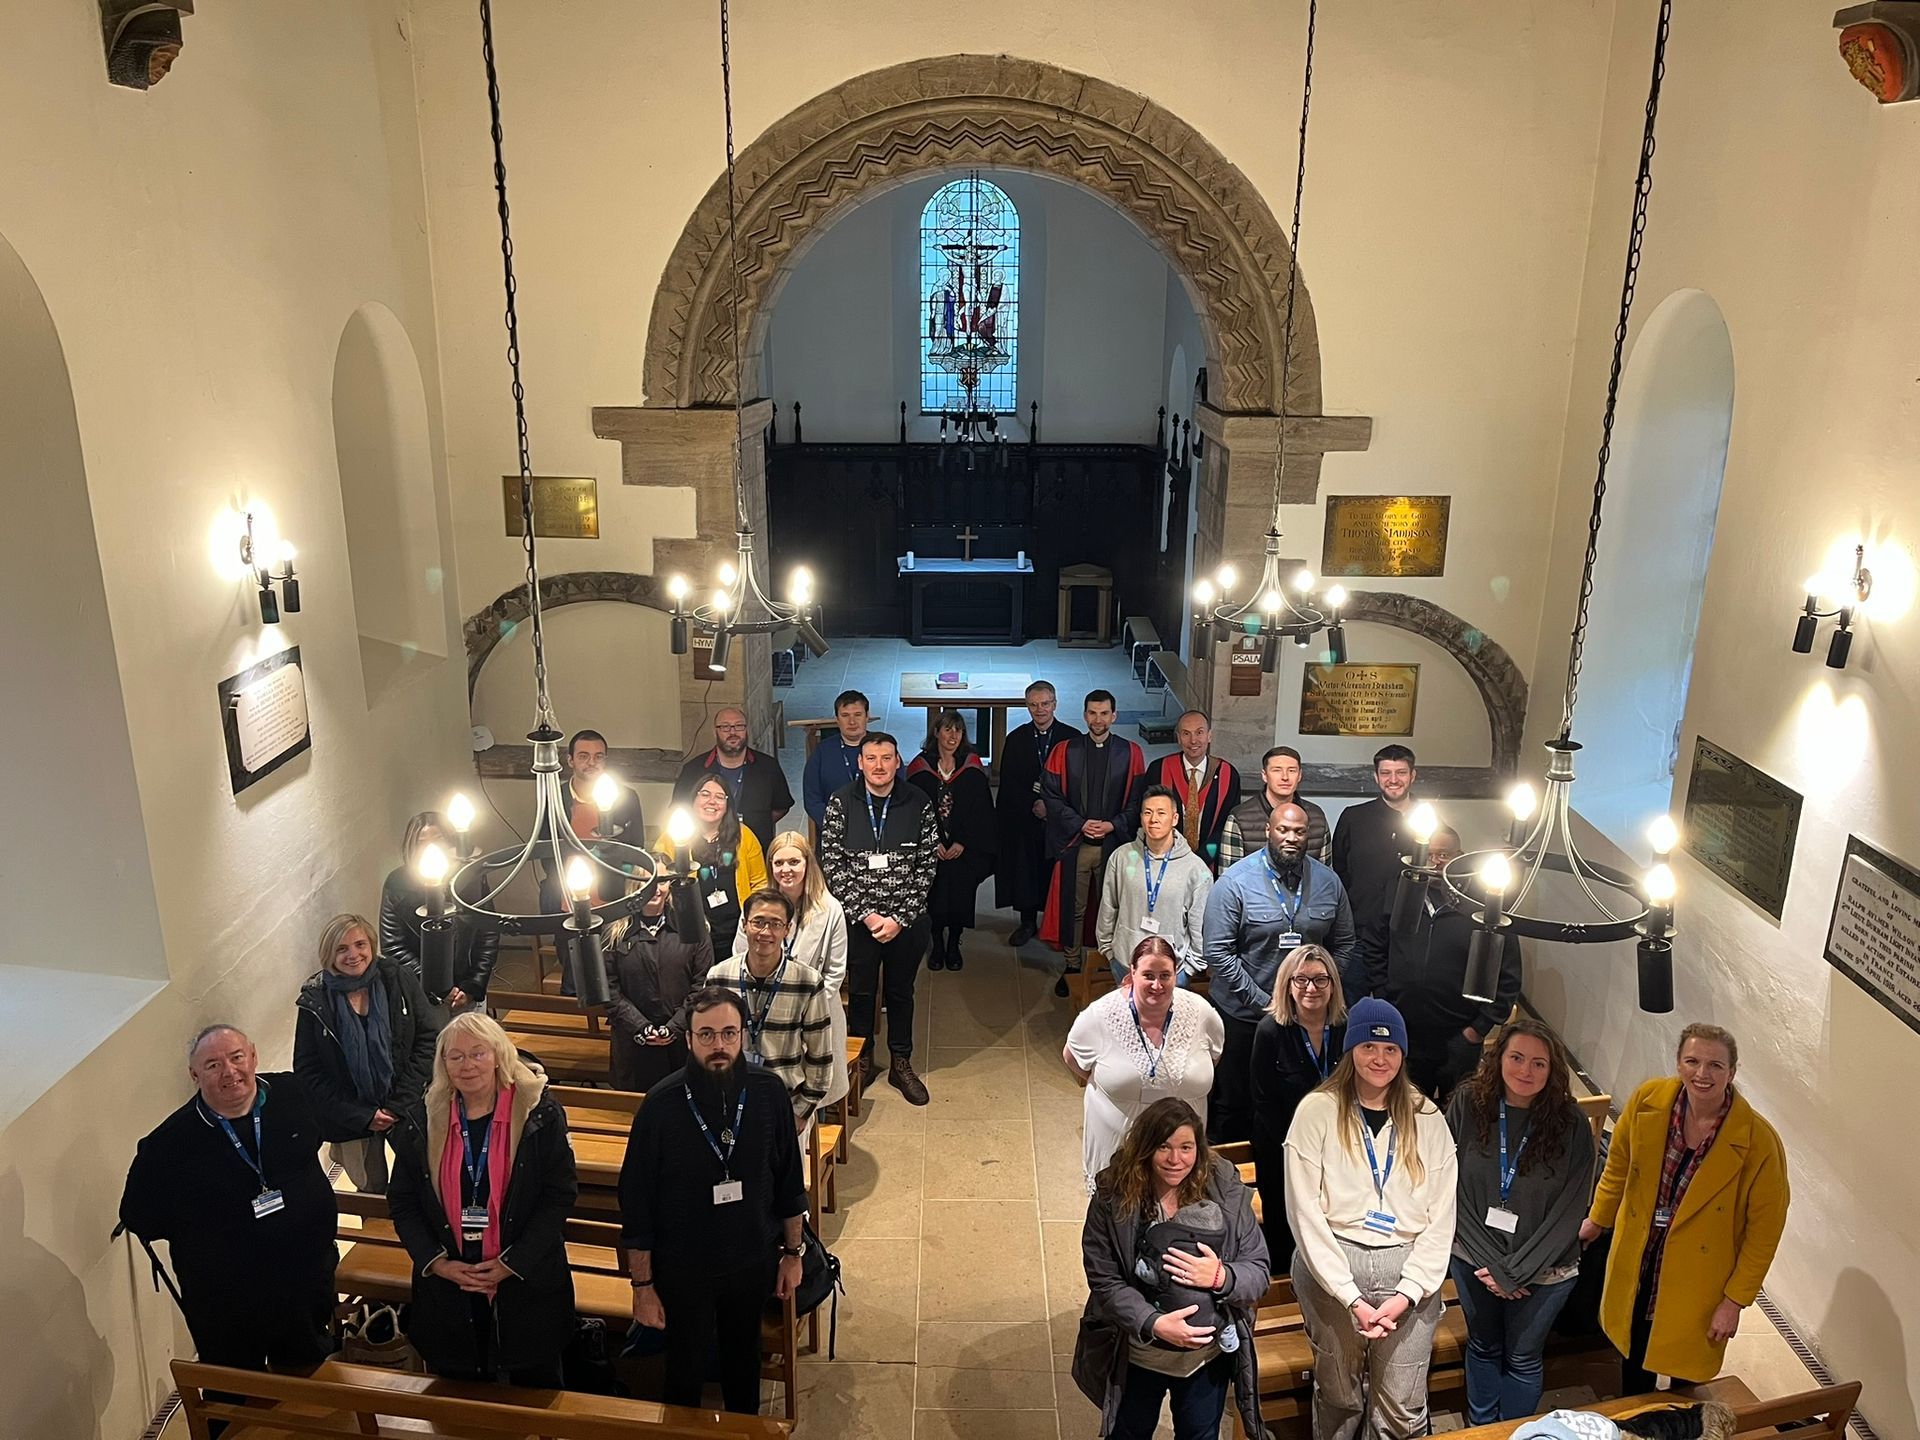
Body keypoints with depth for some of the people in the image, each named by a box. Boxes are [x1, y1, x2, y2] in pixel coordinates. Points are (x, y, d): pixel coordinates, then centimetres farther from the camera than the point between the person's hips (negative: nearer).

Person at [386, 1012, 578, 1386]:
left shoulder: (539, 1114, -10)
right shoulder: (425, 1122, 0)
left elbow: (560, 1195, -10)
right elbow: (402, 1202, 4)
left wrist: (512, 1264, -15)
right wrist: (438, 1263, -9)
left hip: (527, 1285, -2)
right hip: (448, 1291, 2)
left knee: (534, 1395, 13)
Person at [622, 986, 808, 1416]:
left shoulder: (769, 1092, -15)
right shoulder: (661, 1104, -22)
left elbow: (789, 1180, -2)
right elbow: (636, 1200, -13)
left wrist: (792, 1252, 5)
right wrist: (642, 1284, -9)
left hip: (754, 1262, 2)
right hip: (683, 1269, -2)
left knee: (744, 1356, 25)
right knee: (686, 1371, 18)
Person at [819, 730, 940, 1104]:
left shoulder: (918, 803, -5)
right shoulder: (842, 803, -6)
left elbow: (927, 865, -5)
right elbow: (832, 865, -8)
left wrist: (899, 918, -11)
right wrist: (866, 914, -13)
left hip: (906, 920, 1)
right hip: (857, 919, 0)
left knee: (901, 992, 14)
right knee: (861, 991, 14)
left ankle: (901, 1063, 30)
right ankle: (862, 1059, 33)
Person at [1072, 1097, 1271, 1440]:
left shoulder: (1226, 1190, -16)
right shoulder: (1113, 1197, -18)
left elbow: (1259, 1271, -12)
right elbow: (1103, 1280, -16)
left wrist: (1221, 1277, -32)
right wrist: (1153, 1323, -30)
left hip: (1209, 1352, 1)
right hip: (1137, 1354, 0)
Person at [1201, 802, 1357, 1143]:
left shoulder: (1328, 882, 1)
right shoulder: (1235, 882, -12)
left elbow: (1343, 945, 10)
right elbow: (1217, 952, -14)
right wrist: (1262, 1001, -14)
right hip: (1242, 1015, -3)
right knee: (1233, 1103, 10)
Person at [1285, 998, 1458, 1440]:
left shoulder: (1428, 1119, 4)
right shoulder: (1317, 1111, -5)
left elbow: (1441, 1217, 2)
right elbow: (1305, 1213, -9)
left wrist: (1407, 1293, -9)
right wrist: (1352, 1298, -13)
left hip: (1408, 1271, 2)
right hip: (1332, 1266, -1)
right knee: (1338, 1397, 13)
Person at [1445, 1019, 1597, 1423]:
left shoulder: (1571, 1124, -17)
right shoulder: (1468, 1103, -15)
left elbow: (1569, 1211, -14)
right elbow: (1453, 1190, -12)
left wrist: (1515, 1272, -16)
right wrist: (1492, 1266, -14)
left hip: (1543, 1270, -1)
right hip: (1475, 1262, 1)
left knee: (1523, 1359, 17)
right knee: (1483, 1348, 22)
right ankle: (1479, 1428, 44)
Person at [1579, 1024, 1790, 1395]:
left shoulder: (1759, 1142, -25)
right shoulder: (1646, 1101, -16)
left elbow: (1764, 1230, -14)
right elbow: (1619, 1166, 2)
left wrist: (1735, 1299, -11)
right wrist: (1598, 1219, 14)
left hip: (1698, 1280, -3)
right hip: (1636, 1264, 4)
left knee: (1686, 1366, 16)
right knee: (1634, 1353, 25)